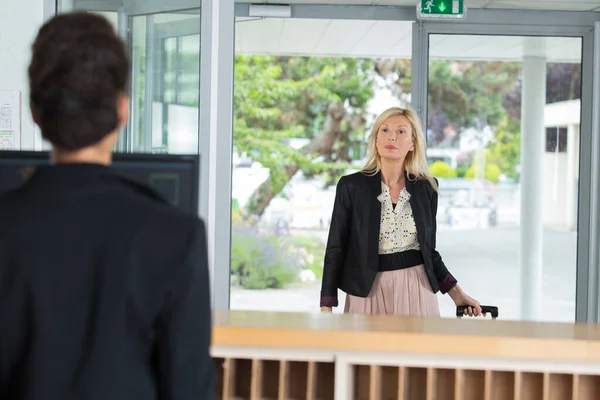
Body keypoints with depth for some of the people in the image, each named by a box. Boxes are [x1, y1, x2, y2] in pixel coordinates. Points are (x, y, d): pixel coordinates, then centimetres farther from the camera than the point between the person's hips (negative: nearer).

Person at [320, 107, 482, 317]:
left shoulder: (426, 188, 3)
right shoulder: (351, 186, -5)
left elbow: (429, 250, 12)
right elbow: (336, 250, -4)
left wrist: (457, 293, 6)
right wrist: (326, 311, -9)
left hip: (416, 292, 2)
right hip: (368, 293, -2)